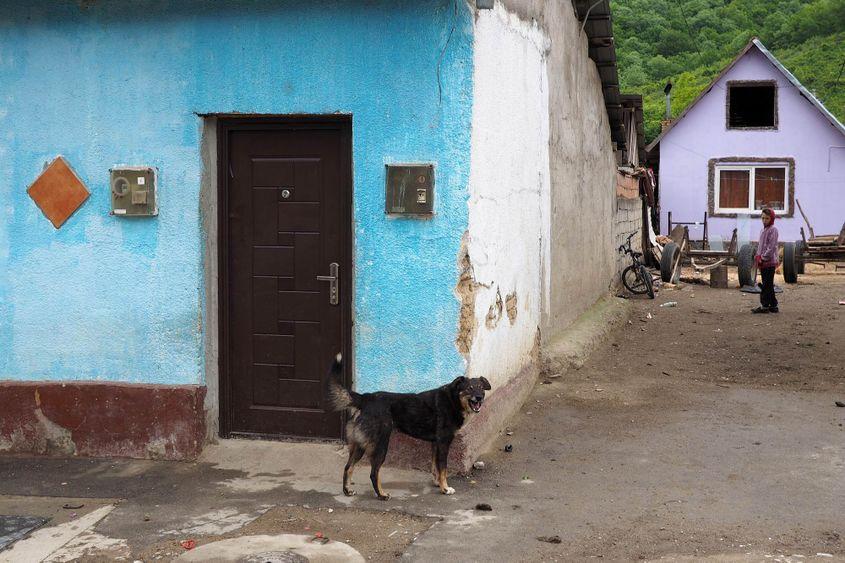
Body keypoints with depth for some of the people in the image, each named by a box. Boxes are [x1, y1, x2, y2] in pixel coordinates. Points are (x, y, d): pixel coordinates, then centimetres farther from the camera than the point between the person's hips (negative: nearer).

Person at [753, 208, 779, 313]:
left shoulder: (773, 230, -10)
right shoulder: (763, 230, 17)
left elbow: (771, 247, -16)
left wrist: (763, 258, -16)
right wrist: (758, 256, 9)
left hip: (769, 262, -9)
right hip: (763, 262, 9)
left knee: (767, 284, -7)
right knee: (768, 285, 11)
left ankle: (764, 306, -6)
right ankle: (773, 306, 16)